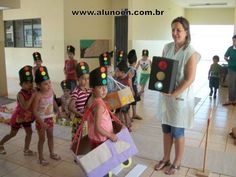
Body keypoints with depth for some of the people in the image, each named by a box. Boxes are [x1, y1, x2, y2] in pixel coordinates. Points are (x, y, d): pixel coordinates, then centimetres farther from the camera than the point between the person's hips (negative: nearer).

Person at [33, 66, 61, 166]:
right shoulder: (38, 95, -27)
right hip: (41, 120, -5)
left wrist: (58, 110, 17)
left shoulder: (51, 91, -11)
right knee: (42, 139, 8)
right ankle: (41, 158, 26)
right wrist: (42, 122, -29)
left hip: (50, 118, 6)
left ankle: (52, 153, 38)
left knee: (50, 136, 20)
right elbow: (34, 110, -24)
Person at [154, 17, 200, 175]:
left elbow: (190, 79, -17)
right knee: (166, 129, 16)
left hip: (180, 97, -6)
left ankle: (177, 163, 30)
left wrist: (174, 94, -19)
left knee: (177, 132, 8)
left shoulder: (191, 53, -14)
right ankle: (166, 159, 36)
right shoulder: (167, 47, 4)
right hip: (165, 95, 6)